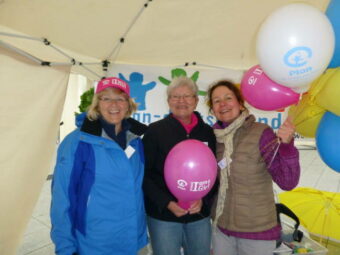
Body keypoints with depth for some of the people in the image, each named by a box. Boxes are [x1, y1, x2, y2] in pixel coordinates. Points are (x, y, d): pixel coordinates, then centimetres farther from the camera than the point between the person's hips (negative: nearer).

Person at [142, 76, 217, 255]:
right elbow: (144, 174, -6)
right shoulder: (155, 130, -6)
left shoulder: (207, 132, 2)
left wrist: (203, 199, -9)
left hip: (200, 215, 3)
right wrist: (167, 203, -14)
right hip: (163, 215, -2)